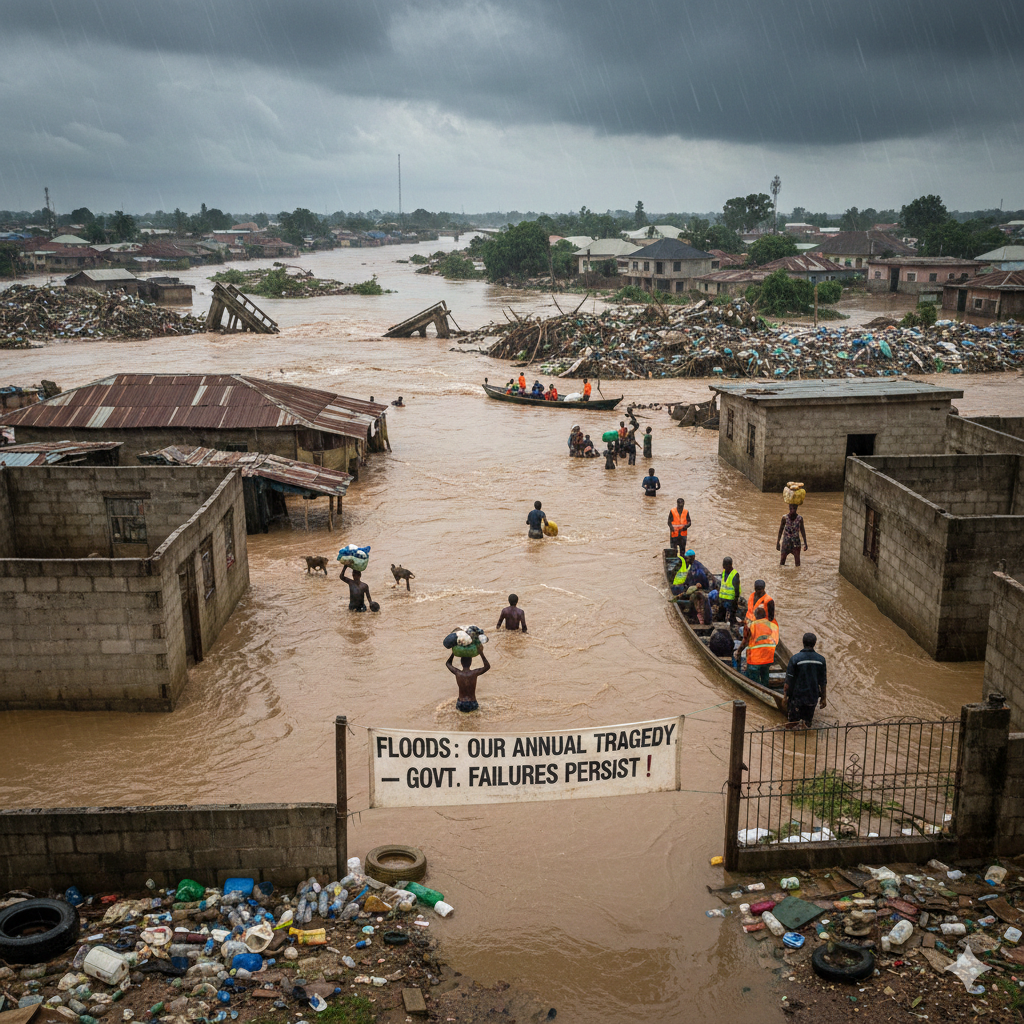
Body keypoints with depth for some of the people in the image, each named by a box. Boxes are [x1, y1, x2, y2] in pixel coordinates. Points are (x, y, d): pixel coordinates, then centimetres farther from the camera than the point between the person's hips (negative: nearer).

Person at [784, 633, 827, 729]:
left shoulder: (795, 659, -12)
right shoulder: (821, 660, -2)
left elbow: (789, 681, -9)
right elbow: (823, 682, 4)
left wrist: (785, 697, 1)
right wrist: (823, 698, 14)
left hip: (797, 696, -3)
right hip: (813, 697, 3)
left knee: (793, 721, 9)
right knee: (807, 720, 16)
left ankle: (796, 724, -16)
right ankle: (806, 723, -10)